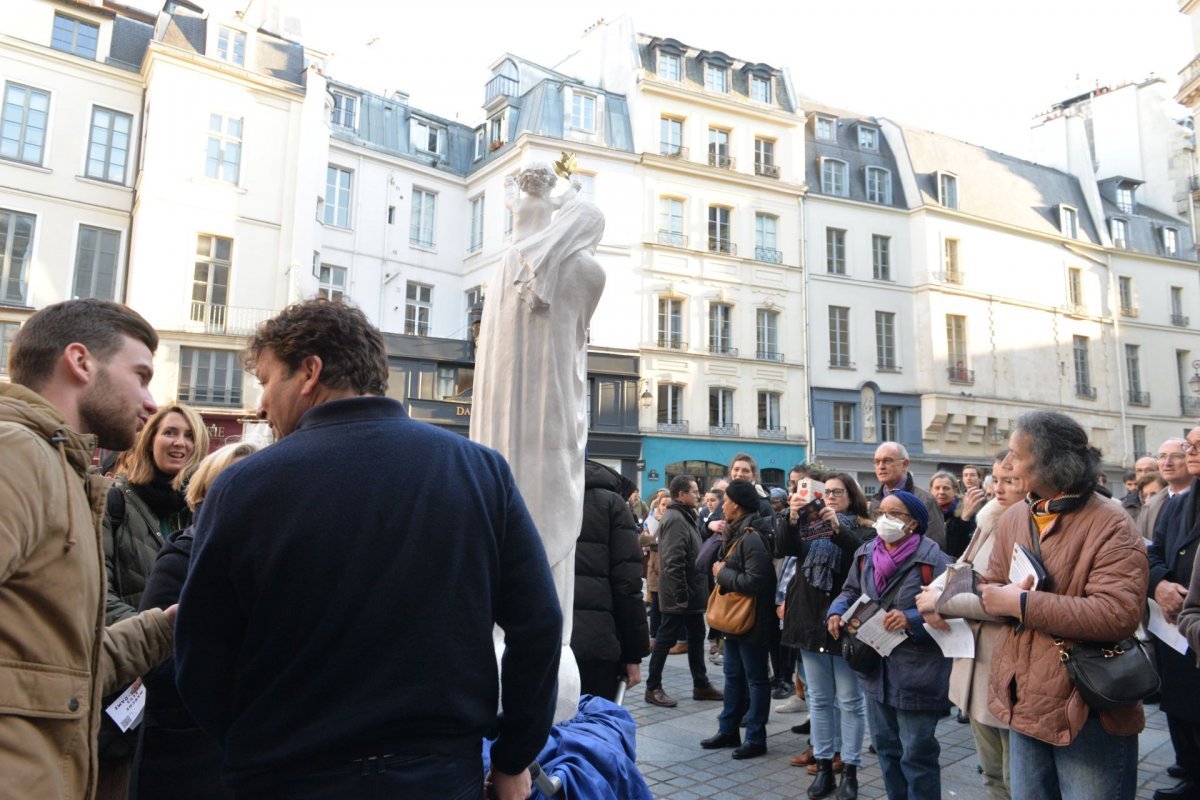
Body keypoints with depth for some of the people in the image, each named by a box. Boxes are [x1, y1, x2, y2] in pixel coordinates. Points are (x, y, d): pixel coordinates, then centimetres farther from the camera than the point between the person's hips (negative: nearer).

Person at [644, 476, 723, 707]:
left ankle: (701, 685, 28)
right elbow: (673, 562, -26)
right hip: (679, 596, -10)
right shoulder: (675, 519, -20)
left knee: (696, 637, 17)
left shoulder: (685, 517, 14)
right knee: (665, 640, 0)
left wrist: (692, 592, 16)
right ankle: (653, 688, 11)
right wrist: (681, 595, -24)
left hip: (691, 593, 10)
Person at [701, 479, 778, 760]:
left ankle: (756, 739, 16)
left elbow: (754, 581, -29)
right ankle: (728, 730, 30)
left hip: (752, 620, -10)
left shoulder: (752, 538, -22)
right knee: (733, 676, 18)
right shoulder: (738, 533, 9)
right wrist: (723, 570, 1)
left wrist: (722, 573, -17)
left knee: (756, 679, 5)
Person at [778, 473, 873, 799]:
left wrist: (838, 527, -32)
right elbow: (783, 549, -5)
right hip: (811, 619, 4)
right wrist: (791, 518, -21)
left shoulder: (863, 528, 0)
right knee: (818, 698, 11)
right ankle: (824, 765, 20)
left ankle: (850, 770, 13)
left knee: (849, 699, 4)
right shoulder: (809, 525, 11)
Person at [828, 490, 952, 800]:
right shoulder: (865, 554, 4)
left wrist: (912, 619, -28)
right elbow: (851, 591, 14)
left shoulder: (933, 559, -15)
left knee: (917, 753, 6)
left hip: (916, 673, -6)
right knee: (885, 746, 21)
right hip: (876, 668, 7)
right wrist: (837, 611, -5)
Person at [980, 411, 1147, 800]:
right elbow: (992, 590, 8)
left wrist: (1023, 604, -23)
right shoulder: (1013, 519, 4)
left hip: (1089, 713, -6)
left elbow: (1118, 615, -27)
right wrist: (997, 597, -17)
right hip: (1023, 703, 6)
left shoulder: (1111, 525, -16)